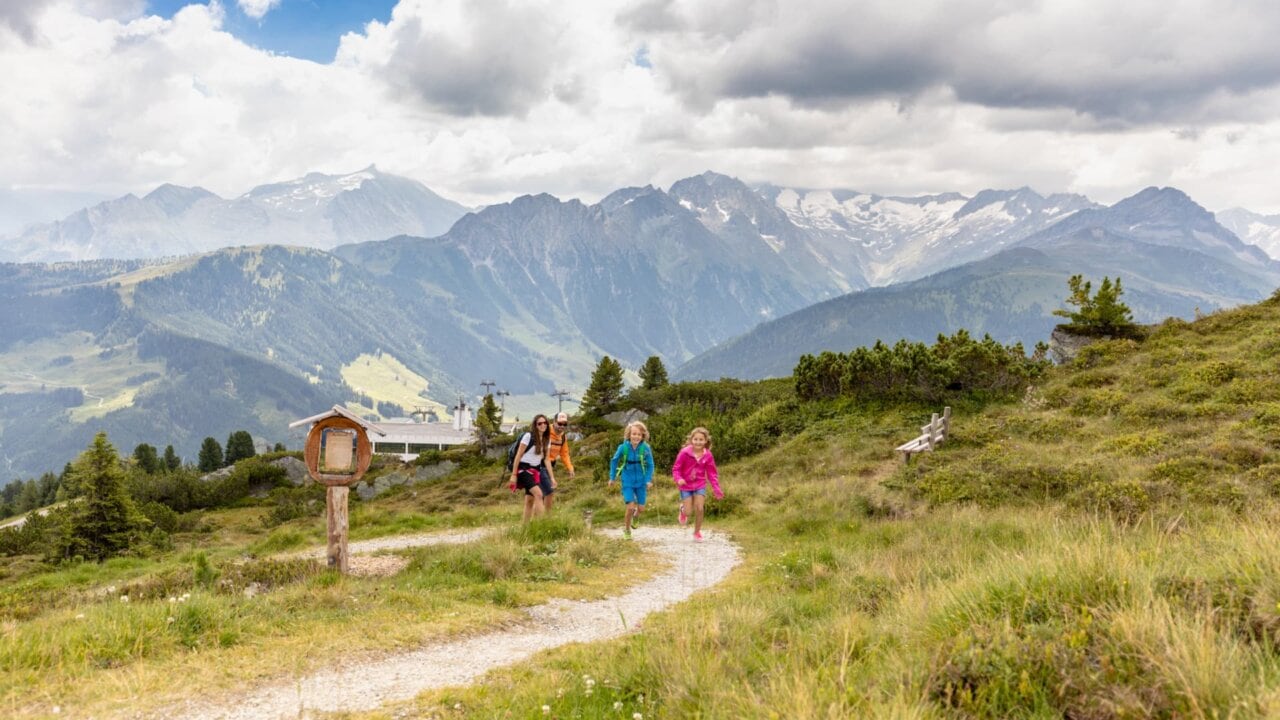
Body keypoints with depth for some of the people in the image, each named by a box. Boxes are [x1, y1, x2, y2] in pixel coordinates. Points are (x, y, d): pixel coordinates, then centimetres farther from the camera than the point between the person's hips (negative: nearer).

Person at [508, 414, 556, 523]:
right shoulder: (528, 436, -11)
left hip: (535, 470, 7)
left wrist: (552, 477, 7)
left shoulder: (547, 440, 8)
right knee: (538, 494, -23)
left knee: (530, 500, 6)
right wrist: (514, 475, -11)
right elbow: (518, 456, -9)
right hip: (524, 469, -7)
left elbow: (546, 460, 12)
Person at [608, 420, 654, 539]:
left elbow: (650, 465, -4)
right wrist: (612, 477, 6)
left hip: (640, 481, 1)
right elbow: (614, 461, 2)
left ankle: (634, 513, 42)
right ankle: (627, 529, 14)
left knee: (641, 509, 5)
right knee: (630, 507, -10)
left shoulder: (645, 448, -14)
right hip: (627, 481, -1)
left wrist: (649, 480, -11)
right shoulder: (623, 448, -14)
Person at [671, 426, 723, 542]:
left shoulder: (708, 456, -8)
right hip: (686, 486, -2)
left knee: (699, 509, -8)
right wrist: (679, 479, -28)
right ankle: (683, 509, 36)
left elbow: (712, 473, -1)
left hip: (700, 486, 2)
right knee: (688, 512, -4)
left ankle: (697, 532, 15)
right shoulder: (685, 453, -17)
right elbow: (676, 468, -10)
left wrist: (716, 488, -8)